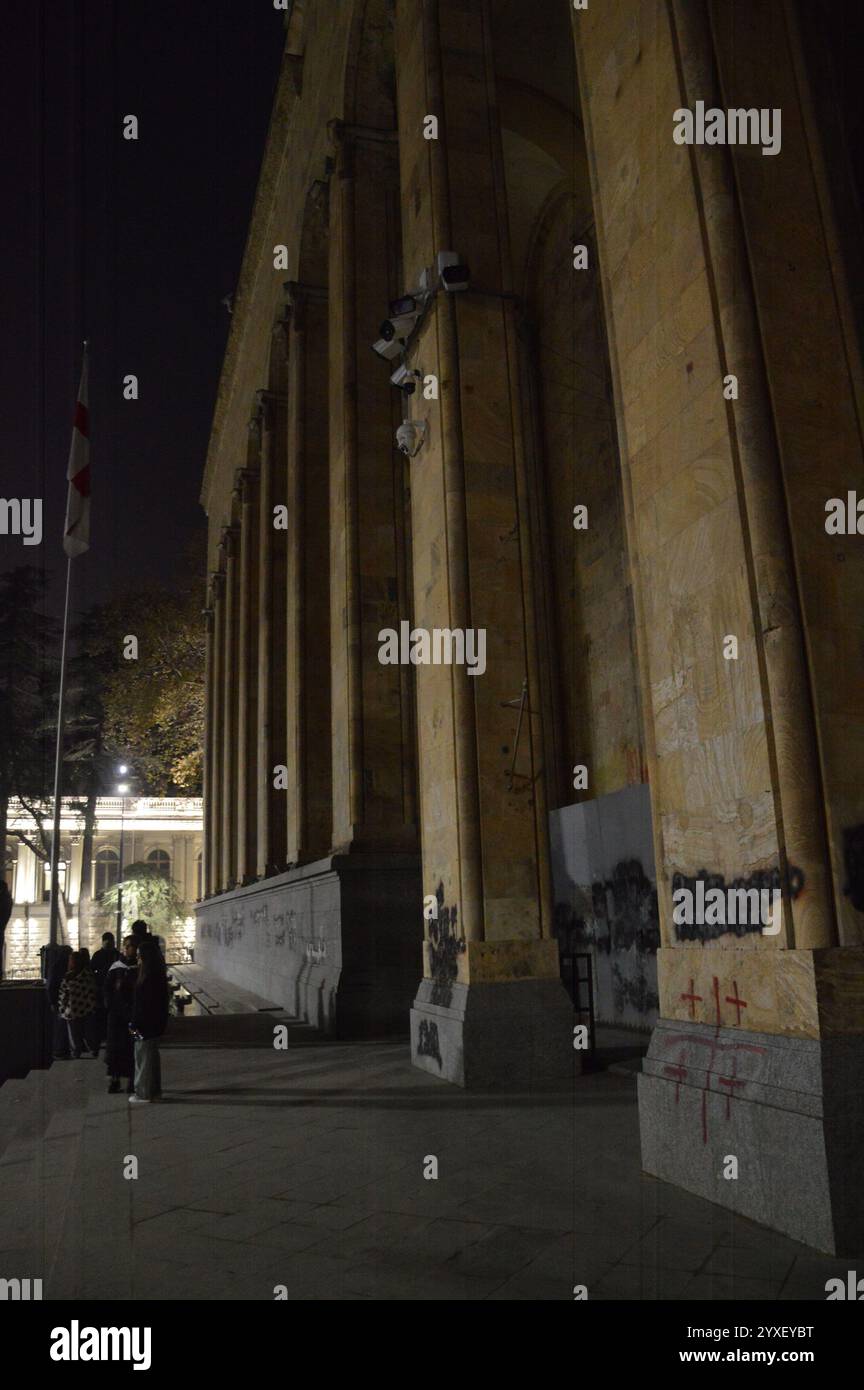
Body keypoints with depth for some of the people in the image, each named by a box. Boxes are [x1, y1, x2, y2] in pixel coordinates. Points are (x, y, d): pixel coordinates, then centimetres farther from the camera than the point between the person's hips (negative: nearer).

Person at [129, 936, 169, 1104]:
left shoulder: (148, 978, -22)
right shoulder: (158, 975, 8)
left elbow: (143, 1003, -23)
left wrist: (135, 1024, -17)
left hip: (145, 1025, -10)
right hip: (155, 1023, 10)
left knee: (143, 1058, 1)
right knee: (152, 1057, 18)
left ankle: (143, 1094, 10)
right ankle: (155, 1091, 27)